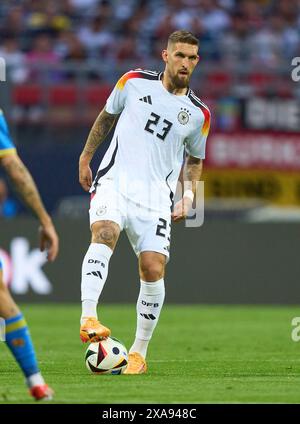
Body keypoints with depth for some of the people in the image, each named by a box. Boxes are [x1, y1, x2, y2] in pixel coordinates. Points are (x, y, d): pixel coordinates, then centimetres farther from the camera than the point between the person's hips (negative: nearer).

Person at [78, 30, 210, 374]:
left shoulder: (198, 113, 8)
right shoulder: (134, 82, 6)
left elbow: (195, 159, 23)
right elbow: (107, 116, 22)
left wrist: (188, 195, 7)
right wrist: (85, 158, 23)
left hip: (156, 194, 2)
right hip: (114, 179, -2)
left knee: (153, 269, -11)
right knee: (105, 233, -32)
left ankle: (139, 352, 6)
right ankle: (88, 318, -47)